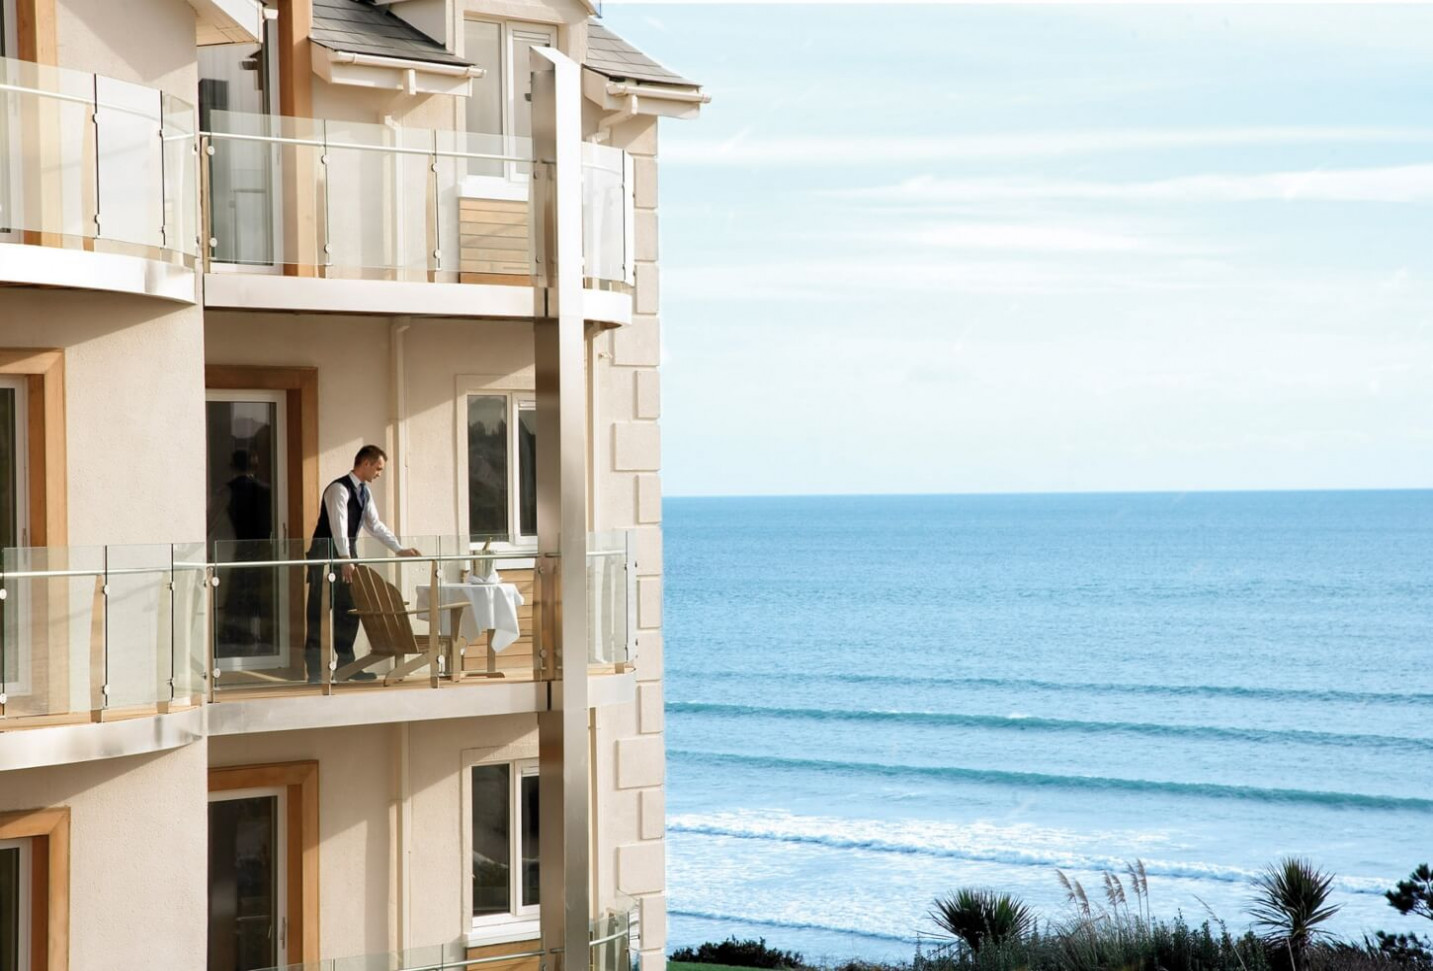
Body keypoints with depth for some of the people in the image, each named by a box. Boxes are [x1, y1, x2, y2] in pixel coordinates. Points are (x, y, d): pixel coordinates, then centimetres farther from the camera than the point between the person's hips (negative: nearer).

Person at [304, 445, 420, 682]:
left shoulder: (364, 492, 10)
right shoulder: (339, 489, -18)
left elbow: (375, 525, 15)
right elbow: (339, 525, -28)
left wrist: (400, 549, 9)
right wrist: (345, 559, -36)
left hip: (346, 555, 9)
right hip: (327, 555, -9)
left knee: (348, 611, 9)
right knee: (319, 614, -5)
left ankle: (346, 664, 16)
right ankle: (315, 670, -3)